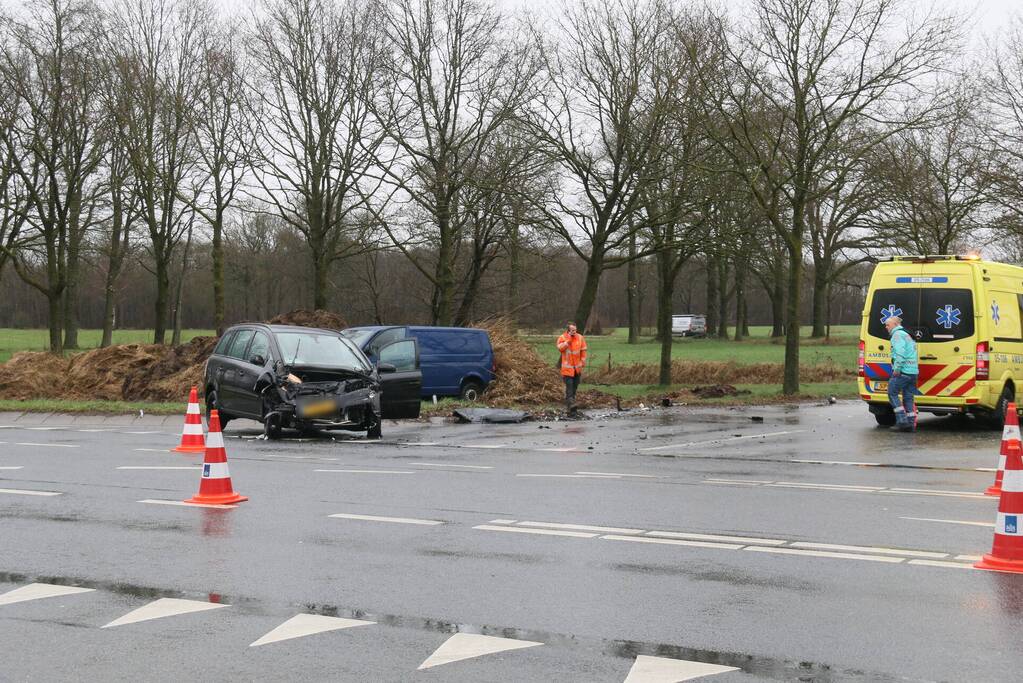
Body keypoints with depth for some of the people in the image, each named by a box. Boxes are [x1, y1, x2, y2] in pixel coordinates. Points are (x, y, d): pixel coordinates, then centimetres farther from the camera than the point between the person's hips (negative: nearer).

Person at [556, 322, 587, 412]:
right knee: (569, 385, -15)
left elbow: (583, 351, 9)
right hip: (567, 367, -4)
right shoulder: (562, 338, -6)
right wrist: (568, 339, -21)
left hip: (577, 367, 4)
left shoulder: (580, 338, 3)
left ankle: (568, 403, 25)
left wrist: (583, 362, 5)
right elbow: (560, 348, -23)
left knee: (575, 386, 11)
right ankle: (570, 404, -21)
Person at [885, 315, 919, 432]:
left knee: (892, 393, -2)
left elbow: (900, 352, -20)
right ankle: (911, 423, 8)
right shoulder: (907, 335, 25)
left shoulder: (897, 334, -6)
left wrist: (897, 368, -20)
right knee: (908, 397, 10)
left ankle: (902, 420, -8)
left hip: (902, 371, -9)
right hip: (913, 371, 9)